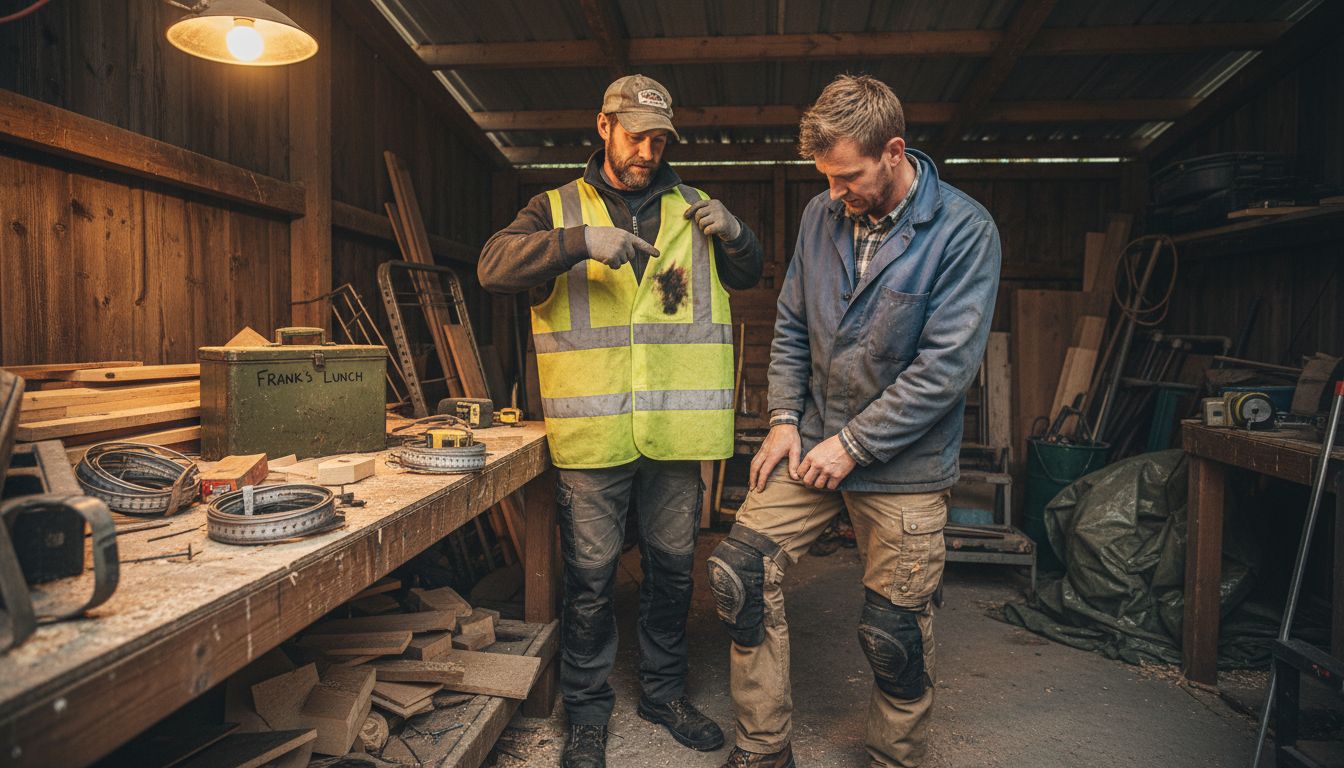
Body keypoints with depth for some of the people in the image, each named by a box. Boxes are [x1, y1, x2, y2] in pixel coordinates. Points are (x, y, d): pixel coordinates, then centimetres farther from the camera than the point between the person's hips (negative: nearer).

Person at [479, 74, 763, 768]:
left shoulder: (688, 209, 14)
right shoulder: (560, 208, 6)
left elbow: (748, 277, 15)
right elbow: (494, 264, -9)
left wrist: (734, 234, -7)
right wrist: (581, 240, -24)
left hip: (677, 426, 3)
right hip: (592, 427, -2)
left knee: (672, 566, 13)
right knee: (590, 572, 5)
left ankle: (665, 692, 33)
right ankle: (587, 710, 24)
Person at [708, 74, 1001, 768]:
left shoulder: (963, 230, -13)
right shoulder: (822, 215, 2)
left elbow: (947, 364, -17)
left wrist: (853, 444, -16)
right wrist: (785, 419, 1)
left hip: (903, 465, -4)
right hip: (813, 439, 4)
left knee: (895, 633, 5)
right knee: (739, 573, -3)